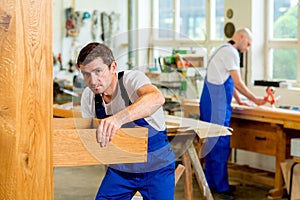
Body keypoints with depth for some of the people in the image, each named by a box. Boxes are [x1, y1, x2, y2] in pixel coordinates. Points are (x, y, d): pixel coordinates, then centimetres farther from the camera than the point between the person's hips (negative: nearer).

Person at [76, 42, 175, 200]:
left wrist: (119, 118, -63)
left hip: (156, 167, -4)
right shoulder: (88, 96, -7)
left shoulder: (132, 79, -25)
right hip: (120, 168, 5)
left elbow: (157, 98, -47)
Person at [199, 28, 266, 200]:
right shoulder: (231, 52, -11)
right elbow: (238, 83, -10)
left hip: (212, 105, 10)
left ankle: (210, 183, 20)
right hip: (217, 106, -10)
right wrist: (255, 99, 1)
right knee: (221, 145, -7)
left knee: (212, 144, 13)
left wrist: (239, 100, 29)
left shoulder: (224, 50, 21)